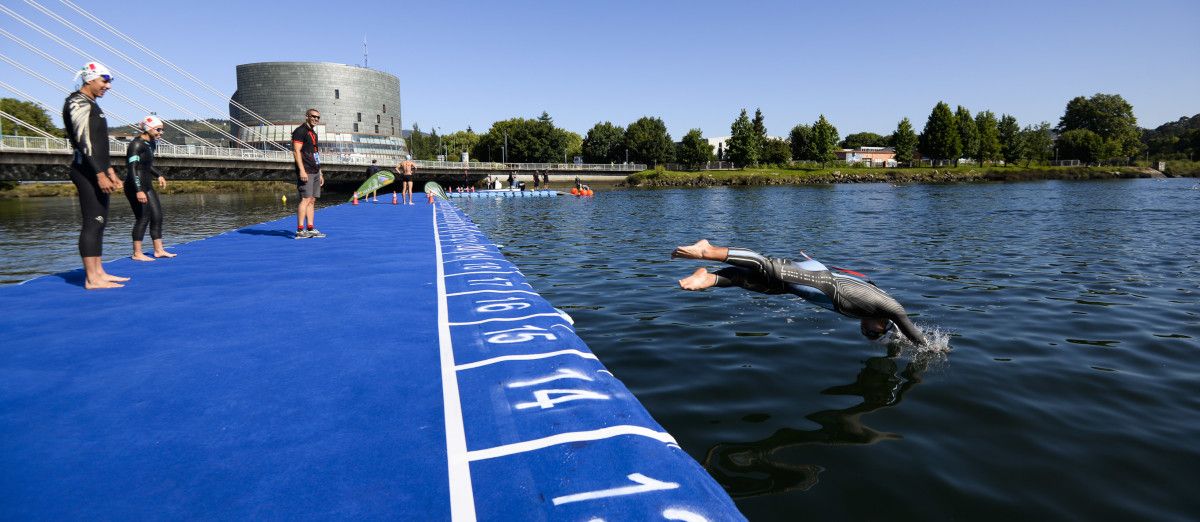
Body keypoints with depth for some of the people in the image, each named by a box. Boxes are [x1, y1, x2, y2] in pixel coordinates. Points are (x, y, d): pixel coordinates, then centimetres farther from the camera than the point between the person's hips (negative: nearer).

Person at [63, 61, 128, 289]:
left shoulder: (90, 105, 21)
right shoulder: (79, 103, -9)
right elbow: (84, 142, -18)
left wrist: (110, 172, 23)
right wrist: (100, 174, -23)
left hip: (96, 171, 10)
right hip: (87, 171, -10)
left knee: (99, 223, 10)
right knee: (92, 223, -11)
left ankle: (98, 272, 14)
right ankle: (91, 279, -10)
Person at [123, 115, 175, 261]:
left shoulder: (150, 144, 12)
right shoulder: (136, 145, -15)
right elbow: (132, 169, -21)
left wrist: (159, 175, 23)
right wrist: (139, 190, -27)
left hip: (147, 186, 9)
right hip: (136, 187, -9)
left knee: (157, 216, 8)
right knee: (143, 218, -7)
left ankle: (159, 250, 15)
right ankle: (137, 253, 1)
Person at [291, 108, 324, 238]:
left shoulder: (313, 133, 22)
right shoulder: (300, 131, -5)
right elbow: (296, 151, -14)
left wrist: (320, 173, 21)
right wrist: (302, 170, -22)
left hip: (315, 172, 9)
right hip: (305, 172, -9)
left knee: (312, 200, 8)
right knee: (305, 199, -12)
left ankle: (311, 229, 10)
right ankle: (300, 230, -12)